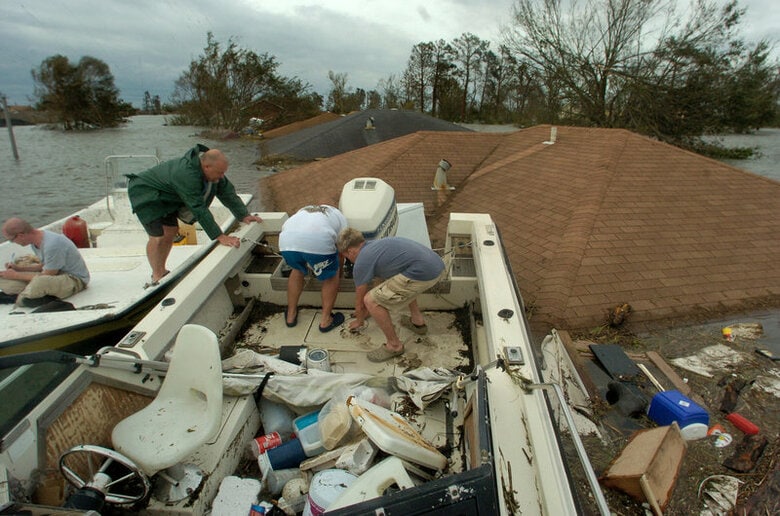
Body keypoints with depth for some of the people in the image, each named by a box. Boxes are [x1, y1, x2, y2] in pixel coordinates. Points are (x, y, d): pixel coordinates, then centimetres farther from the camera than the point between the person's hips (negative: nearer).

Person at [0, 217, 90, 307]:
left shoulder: (52, 245, -27)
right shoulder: (36, 240, 1)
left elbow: (47, 276, -19)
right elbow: (43, 266, 15)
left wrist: (16, 275, -8)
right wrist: (19, 268, 0)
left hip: (76, 279, -8)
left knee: (39, 283, -38)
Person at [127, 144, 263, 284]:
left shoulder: (212, 169, -13)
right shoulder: (186, 174, -39)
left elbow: (227, 192, -5)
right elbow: (199, 209, -40)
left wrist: (244, 215, -12)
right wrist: (220, 237, -40)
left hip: (164, 197, 9)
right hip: (145, 193, -8)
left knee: (171, 231, 8)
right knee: (158, 236, -12)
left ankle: (161, 271, 25)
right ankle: (157, 277, 4)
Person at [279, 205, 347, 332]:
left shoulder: (304, 210, 43)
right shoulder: (339, 216, 33)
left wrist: (309, 267, 54)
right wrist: (339, 271, 50)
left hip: (286, 241, 4)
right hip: (319, 241, -4)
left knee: (297, 270, 34)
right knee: (331, 277, 23)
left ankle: (291, 315, 41)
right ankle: (326, 320, 29)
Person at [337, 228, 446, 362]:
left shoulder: (361, 262, 3)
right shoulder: (377, 244, 27)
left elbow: (360, 303, 16)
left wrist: (359, 321, 38)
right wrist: (370, 310, 54)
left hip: (423, 274, -9)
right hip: (438, 265, 9)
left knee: (371, 301, -1)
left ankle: (394, 345, 14)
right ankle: (418, 321, 38)